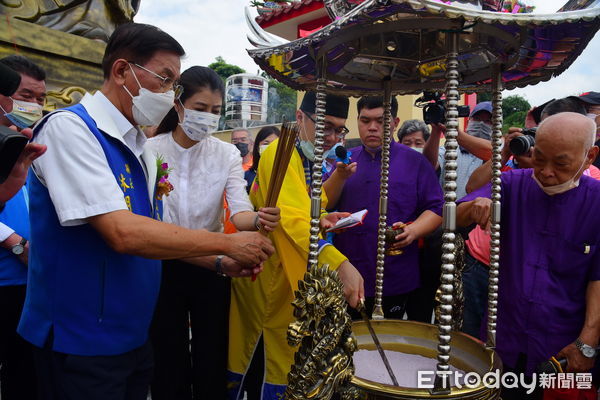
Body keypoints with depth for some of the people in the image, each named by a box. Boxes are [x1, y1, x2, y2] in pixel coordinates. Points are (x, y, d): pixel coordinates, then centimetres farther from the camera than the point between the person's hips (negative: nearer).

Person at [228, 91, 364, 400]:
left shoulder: (310, 161, 10)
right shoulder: (281, 153, -20)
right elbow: (293, 219, -36)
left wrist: (321, 220, 2)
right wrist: (340, 264, -47)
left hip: (290, 279, 9)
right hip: (268, 282, -9)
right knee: (265, 372, 5)